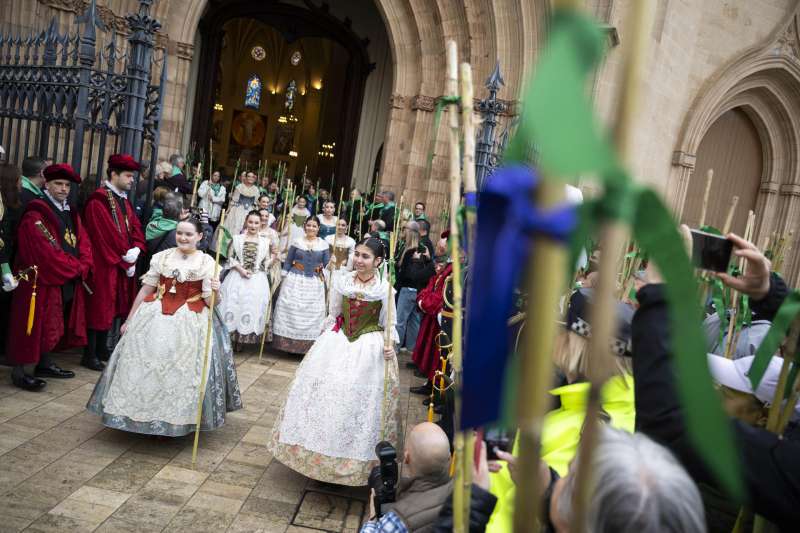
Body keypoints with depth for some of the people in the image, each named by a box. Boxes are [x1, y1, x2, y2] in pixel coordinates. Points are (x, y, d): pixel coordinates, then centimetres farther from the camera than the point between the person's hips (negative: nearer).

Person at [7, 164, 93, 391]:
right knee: (35, 324, -3)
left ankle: (44, 364, 27)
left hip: (70, 282, 8)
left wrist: (83, 267, -10)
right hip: (42, 280, -8)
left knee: (53, 325, 15)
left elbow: (84, 242, 7)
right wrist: (75, 268, -15)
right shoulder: (34, 215, -12)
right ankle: (18, 372, 7)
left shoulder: (70, 213, 14)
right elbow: (47, 252, -20)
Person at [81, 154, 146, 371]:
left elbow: (135, 227, 10)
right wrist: (125, 257, -13)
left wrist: (136, 249, -8)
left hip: (125, 263, 9)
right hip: (104, 264, -9)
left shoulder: (124, 200, 14)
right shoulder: (98, 201, -14)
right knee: (100, 306, -3)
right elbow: (105, 235, -19)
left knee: (112, 306, 14)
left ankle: (102, 349, 26)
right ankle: (90, 355, 7)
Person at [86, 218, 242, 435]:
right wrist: (129, 320, 10)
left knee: (183, 369, -3)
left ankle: (179, 417, 15)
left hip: (189, 322, -3)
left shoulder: (207, 263, -4)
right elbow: (145, 290, 9)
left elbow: (210, 302, -5)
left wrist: (215, 291, -28)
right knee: (144, 363, 4)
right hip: (156, 317, 3)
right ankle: (141, 414, 21)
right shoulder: (161, 257, 3)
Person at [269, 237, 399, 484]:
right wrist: (323, 339, 10)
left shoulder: (384, 289, -8)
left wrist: (389, 345, -19)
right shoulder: (342, 282, 0)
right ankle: (322, 450, 29)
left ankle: (357, 458, 22)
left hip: (369, 347, -3)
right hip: (338, 342, 4)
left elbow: (388, 325, -2)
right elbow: (333, 316, 10)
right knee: (325, 392, 8)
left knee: (359, 400, 1)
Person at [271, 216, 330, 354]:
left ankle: (309, 346, 12)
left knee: (312, 313, 1)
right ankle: (290, 344, 9)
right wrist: (284, 279, 2)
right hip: (295, 281, 0)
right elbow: (288, 262, 6)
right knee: (291, 310, -1)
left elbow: (327, 265, 7)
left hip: (314, 283, 0)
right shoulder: (296, 242, 2)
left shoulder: (324, 245, 3)